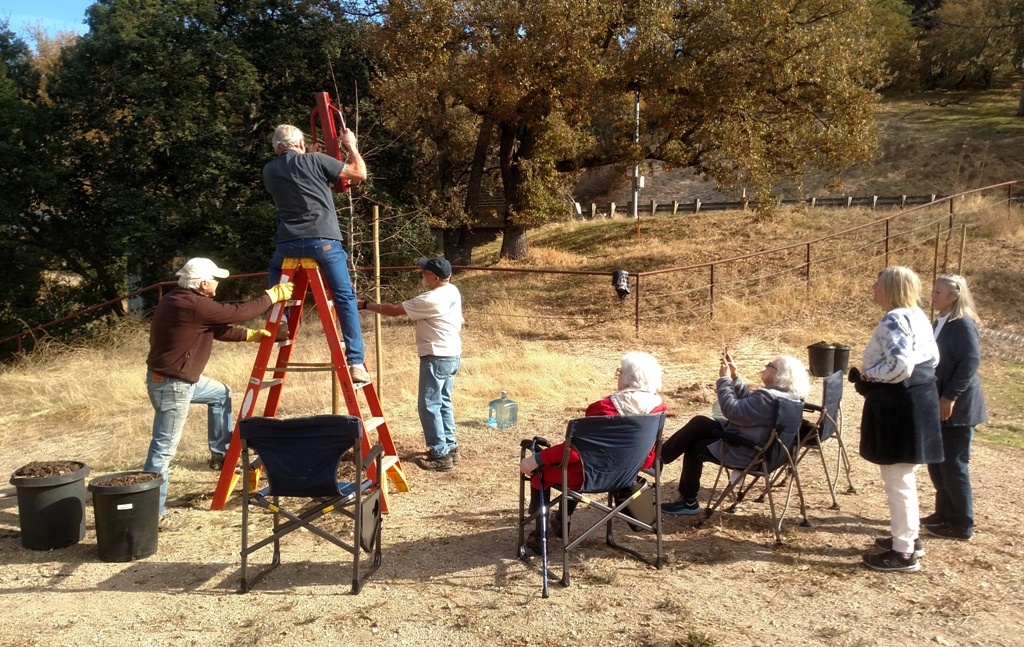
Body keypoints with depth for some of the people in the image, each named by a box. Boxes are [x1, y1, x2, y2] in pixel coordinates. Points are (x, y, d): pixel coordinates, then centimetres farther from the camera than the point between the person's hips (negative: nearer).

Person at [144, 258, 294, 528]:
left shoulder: (178, 300, 7)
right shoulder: (195, 306, -23)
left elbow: (217, 328, 15)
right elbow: (237, 312, -16)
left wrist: (251, 335, 12)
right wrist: (272, 295, -4)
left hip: (183, 378, 10)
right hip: (170, 384, -10)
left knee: (220, 394, 25)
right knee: (164, 448, -5)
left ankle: (221, 453, 30)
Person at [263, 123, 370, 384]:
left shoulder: (269, 170, 15)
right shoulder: (315, 160, 3)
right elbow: (360, 173, 4)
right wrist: (351, 145, 20)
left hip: (288, 243, 3)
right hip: (324, 240, -3)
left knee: (275, 270, 36)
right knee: (345, 298, 5)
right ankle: (356, 362, -2)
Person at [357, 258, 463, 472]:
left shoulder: (431, 300, -22)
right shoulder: (452, 291, 6)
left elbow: (393, 310, -15)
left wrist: (365, 304, -5)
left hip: (437, 358, -10)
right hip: (452, 355, 10)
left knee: (429, 406, -2)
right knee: (443, 403, 17)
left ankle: (440, 456, 1)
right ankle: (450, 448, 23)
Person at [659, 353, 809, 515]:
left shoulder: (768, 398, -30)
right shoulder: (785, 395, 3)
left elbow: (732, 411, -29)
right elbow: (748, 402, 12)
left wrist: (724, 379, -18)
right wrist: (734, 376, 2)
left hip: (742, 453, -10)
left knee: (694, 448, 8)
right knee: (698, 423, 10)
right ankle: (661, 455, 15)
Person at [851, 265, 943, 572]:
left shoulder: (894, 320, -20)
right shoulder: (917, 315, 12)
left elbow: (899, 365, -30)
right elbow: (932, 358, 18)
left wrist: (867, 376, -14)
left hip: (898, 405, -11)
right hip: (918, 399, 11)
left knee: (897, 480, -1)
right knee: (904, 477, 22)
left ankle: (904, 553, 9)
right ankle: (909, 537, 34)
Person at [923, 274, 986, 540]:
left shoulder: (963, 324, -16)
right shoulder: (941, 321, 11)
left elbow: (971, 362, -22)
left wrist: (950, 396, -23)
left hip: (957, 407, -9)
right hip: (938, 404, 9)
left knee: (953, 464, -1)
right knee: (936, 461, 15)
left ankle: (962, 524, 11)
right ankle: (944, 513, 28)